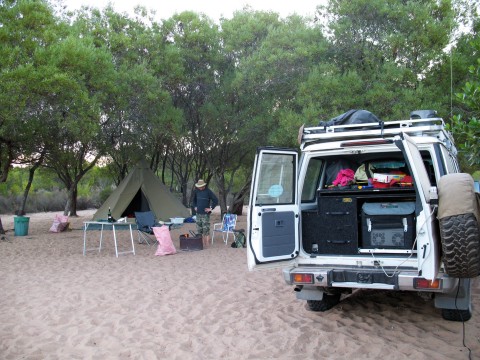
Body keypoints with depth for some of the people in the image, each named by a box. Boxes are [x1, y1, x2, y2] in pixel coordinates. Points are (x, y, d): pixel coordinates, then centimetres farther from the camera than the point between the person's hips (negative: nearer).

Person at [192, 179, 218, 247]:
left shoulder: (208, 191, -8)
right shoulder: (196, 191, 8)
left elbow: (215, 200, -10)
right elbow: (194, 200, 26)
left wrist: (211, 208, -10)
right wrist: (195, 207, 14)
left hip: (205, 213, -6)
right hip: (198, 213, 6)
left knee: (206, 229, -5)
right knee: (199, 229, 8)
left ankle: (207, 243, -1)